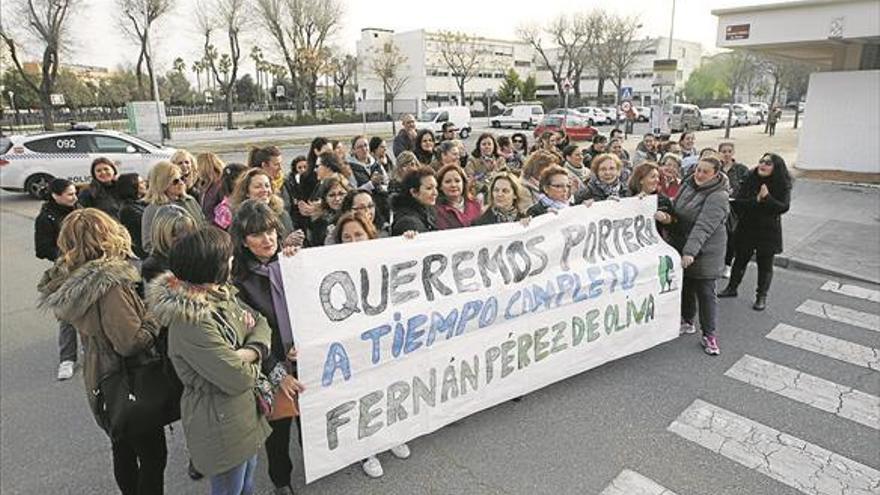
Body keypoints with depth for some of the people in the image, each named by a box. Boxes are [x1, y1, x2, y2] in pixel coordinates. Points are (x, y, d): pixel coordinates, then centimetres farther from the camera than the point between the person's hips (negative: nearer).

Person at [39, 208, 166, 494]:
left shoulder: (70, 281, -2)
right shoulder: (109, 284, -28)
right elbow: (132, 342, -32)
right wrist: (155, 317, -17)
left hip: (101, 382, 9)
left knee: (123, 450, 25)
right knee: (153, 455, 7)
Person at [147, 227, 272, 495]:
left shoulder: (221, 294, -4)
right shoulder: (190, 324, -31)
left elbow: (261, 323, 0)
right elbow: (239, 378, -29)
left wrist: (251, 352, -19)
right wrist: (253, 362, -7)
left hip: (246, 413, 8)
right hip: (222, 428, -8)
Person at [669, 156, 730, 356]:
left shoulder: (717, 197, -19)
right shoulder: (688, 184, 4)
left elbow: (703, 227, -29)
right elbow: (676, 210, 18)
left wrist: (690, 251, -35)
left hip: (705, 253, -7)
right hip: (681, 247, 7)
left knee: (705, 292, 0)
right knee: (685, 286, 18)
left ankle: (709, 335, 12)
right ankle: (687, 322, 36)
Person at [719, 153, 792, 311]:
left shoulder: (783, 185, -8)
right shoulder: (750, 180, -3)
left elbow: (783, 207, -17)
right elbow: (737, 202, -9)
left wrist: (767, 198, -26)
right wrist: (756, 200, -22)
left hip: (768, 231, -2)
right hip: (746, 229, 2)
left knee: (765, 264, 7)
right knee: (740, 259, 16)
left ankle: (762, 296, 20)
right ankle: (732, 288, 32)